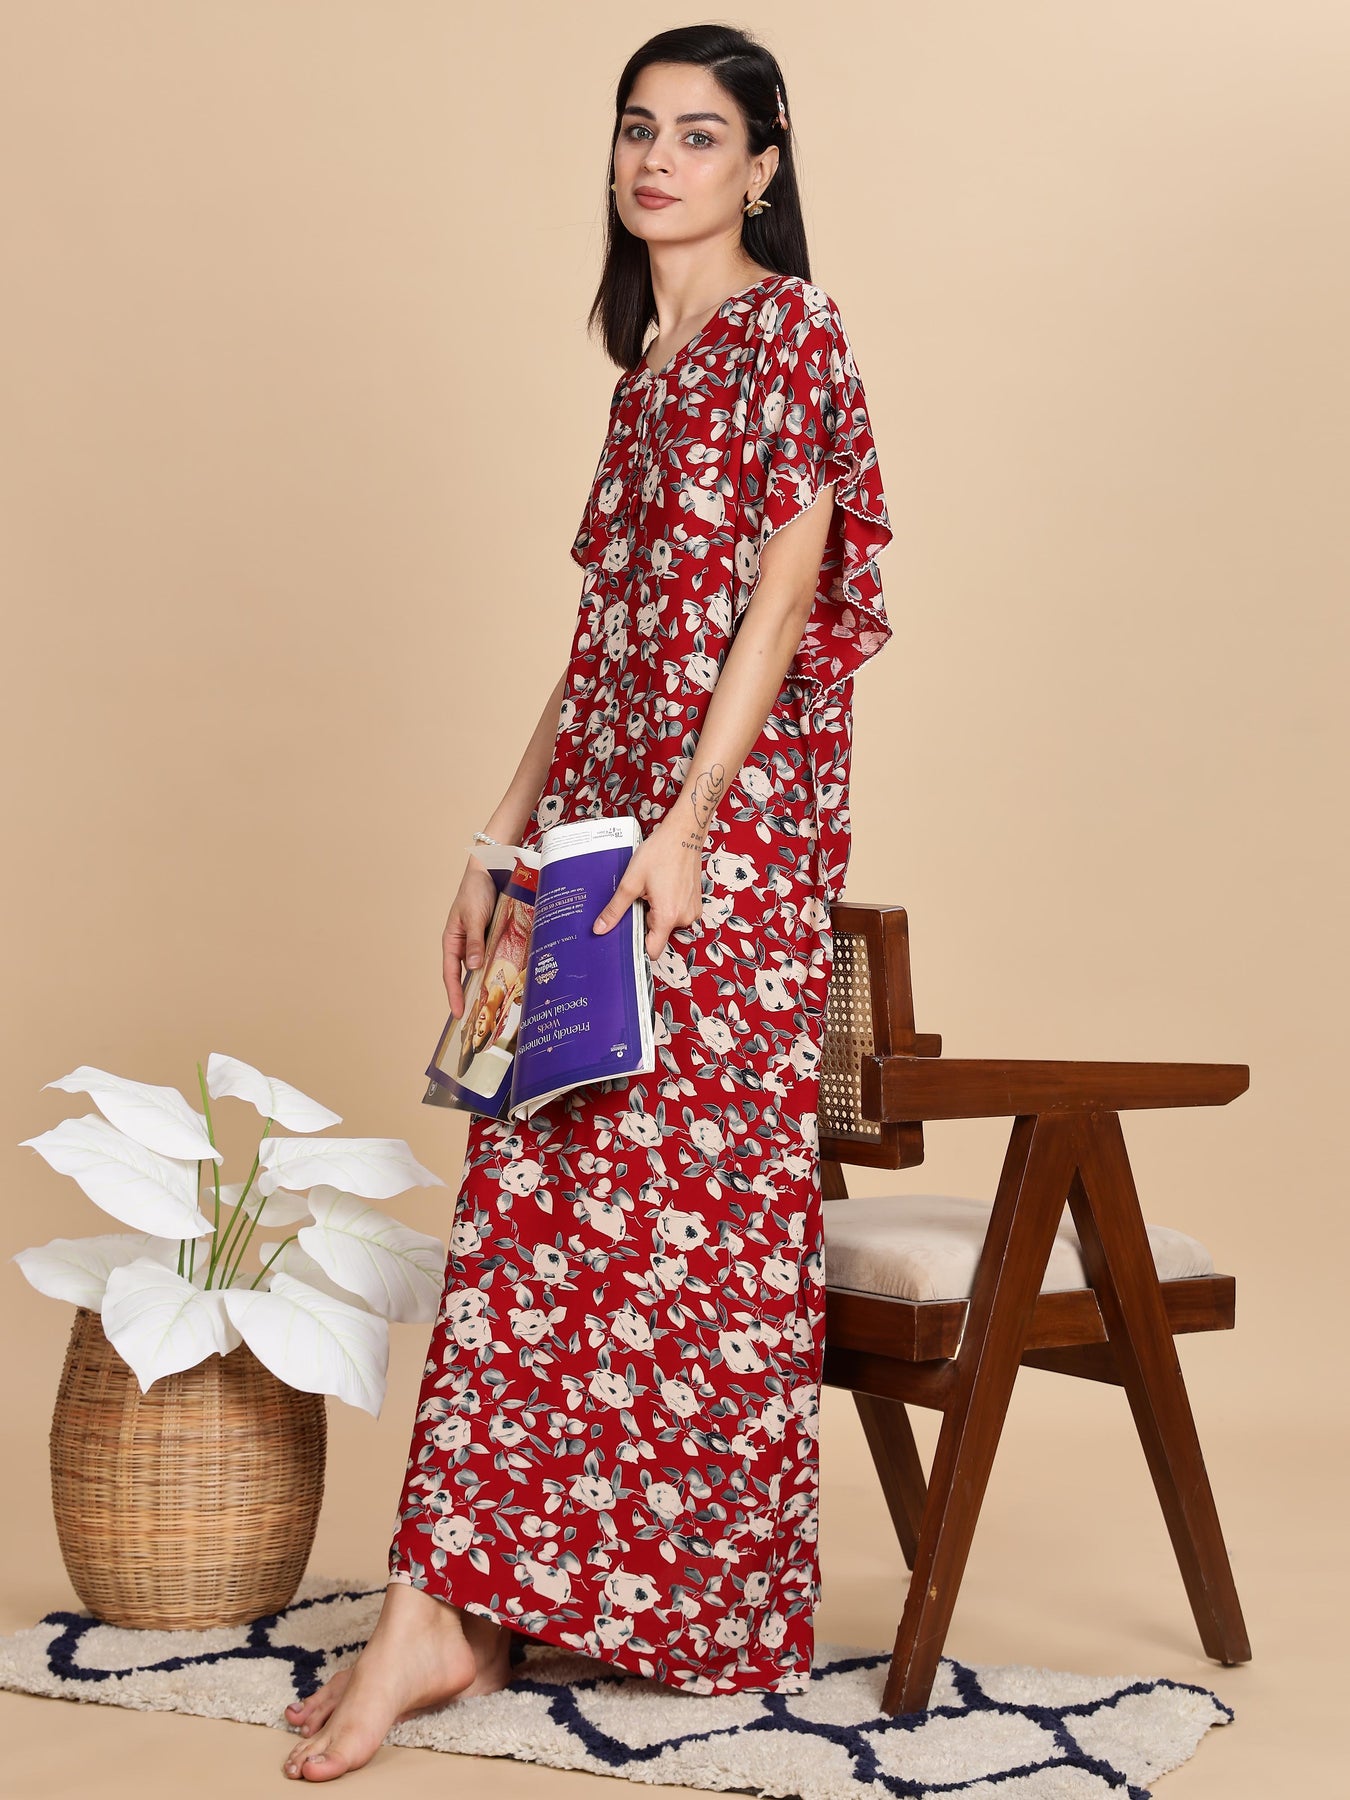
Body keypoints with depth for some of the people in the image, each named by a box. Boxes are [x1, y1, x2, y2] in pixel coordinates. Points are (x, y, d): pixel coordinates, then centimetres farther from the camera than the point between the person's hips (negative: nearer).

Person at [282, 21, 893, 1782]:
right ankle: (456, 1607, 8)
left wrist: (685, 823, -19)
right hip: (605, 816, 8)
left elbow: (781, 599, -11)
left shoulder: (792, 334, -3)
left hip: (727, 827, -8)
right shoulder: (651, 360, 20)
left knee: (680, 1199, -2)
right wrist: (503, 836, 16)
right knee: (537, 1188, 4)